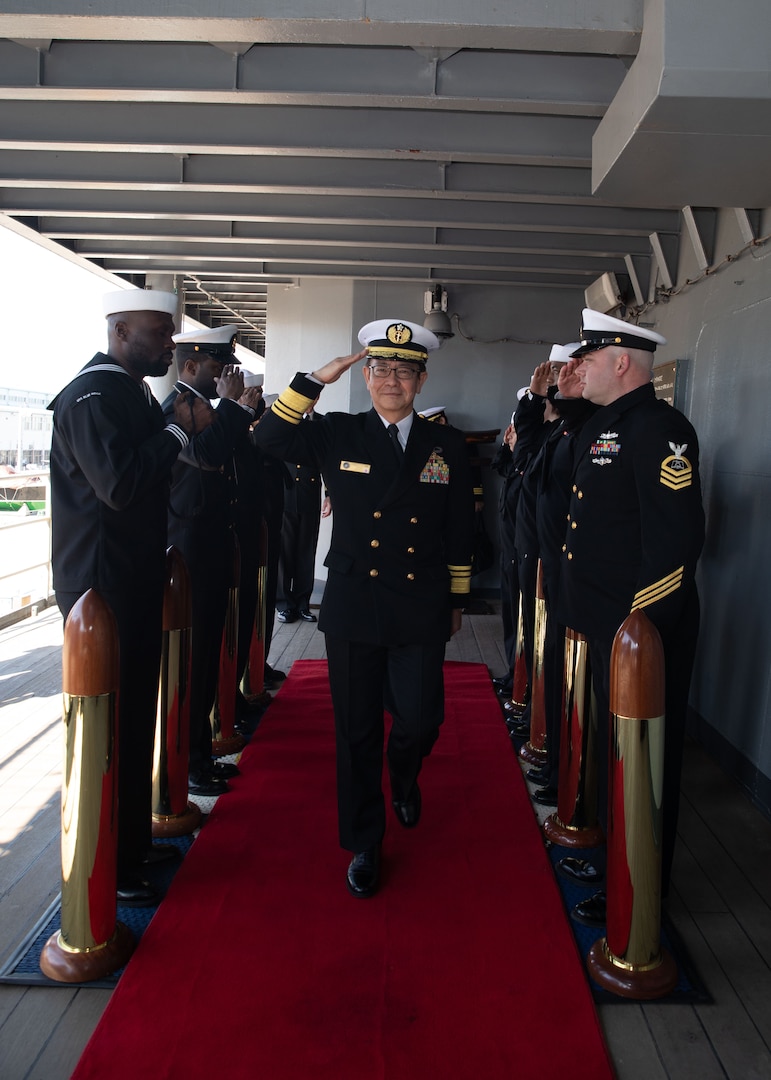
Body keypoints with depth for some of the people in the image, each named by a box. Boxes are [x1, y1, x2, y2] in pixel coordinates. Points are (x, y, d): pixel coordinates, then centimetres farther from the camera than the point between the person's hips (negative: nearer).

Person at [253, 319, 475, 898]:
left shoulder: (448, 445, 5)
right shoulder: (339, 435, 3)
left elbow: (460, 530, 9)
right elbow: (270, 438, -7)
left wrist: (458, 599, 10)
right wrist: (315, 380, -12)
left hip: (421, 611, 1)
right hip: (353, 608, 0)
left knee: (420, 720, 0)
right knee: (357, 731, 8)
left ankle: (404, 775, 40)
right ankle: (364, 844, 28)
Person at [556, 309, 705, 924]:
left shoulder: (658, 428, -18)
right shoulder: (603, 426, 13)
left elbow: (677, 537, -24)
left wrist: (640, 627, -22)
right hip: (607, 626, 10)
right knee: (612, 746, 22)